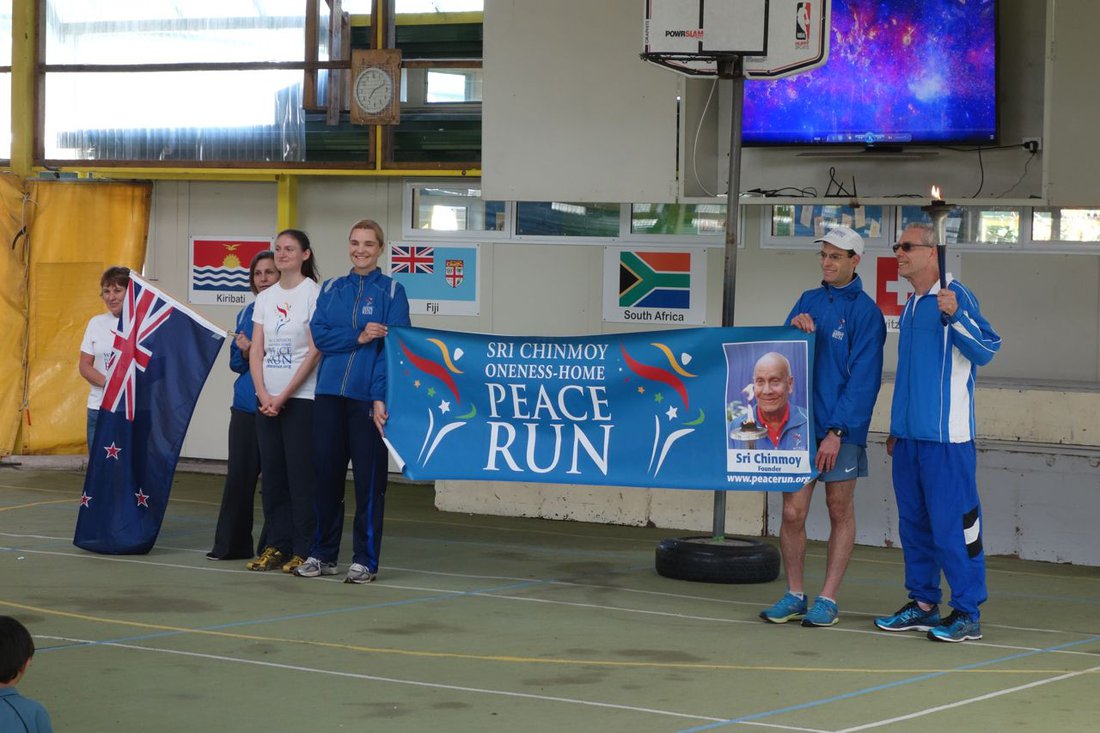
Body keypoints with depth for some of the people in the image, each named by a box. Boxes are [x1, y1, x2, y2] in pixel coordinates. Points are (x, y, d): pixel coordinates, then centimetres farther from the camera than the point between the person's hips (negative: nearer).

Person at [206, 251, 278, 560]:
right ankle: (231, 544, 13)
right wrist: (246, 352, -4)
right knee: (238, 475, 7)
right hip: (245, 407, 5)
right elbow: (235, 362, 16)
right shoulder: (246, 313, 13)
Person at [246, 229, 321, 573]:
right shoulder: (265, 298, 12)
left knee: (300, 474, -5)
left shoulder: (314, 294, -5)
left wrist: (284, 396, -13)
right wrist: (263, 394, -6)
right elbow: (256, 351, 10)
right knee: (272, 474, 6)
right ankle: (276, 546, 12)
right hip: (267, 399, 6)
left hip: (301, 398, -6)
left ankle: (303, 550, 0)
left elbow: (315, 352, -10)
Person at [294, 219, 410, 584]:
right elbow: (319, 335, 3)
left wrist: (381, 397, -15)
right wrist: (359, 337, -12)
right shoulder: (331, 289, 13)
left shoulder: (392, 291, 2)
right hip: (330, 394, 4)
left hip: (368, 397, -4)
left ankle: (365, 560, 6)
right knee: (326, 473, 6)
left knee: (368, 478, 0)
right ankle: (323, 554, 16)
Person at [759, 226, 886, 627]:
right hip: (798, 422, 4)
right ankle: (794, 595, 13)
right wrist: (795, 327, -9)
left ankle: (828, 600, 9)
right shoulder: (809, 301, 12)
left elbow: (863, 378, -10)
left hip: (841, 428, -4)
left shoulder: (865, 311, -5)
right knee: (792, 512, 2)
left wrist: (836, 431, -16)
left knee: (840, 512, 4)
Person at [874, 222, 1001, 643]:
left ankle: (968, 613, -3)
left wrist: (954, 316, -30)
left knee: (951, 523, -8)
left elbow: (986, 351, -16)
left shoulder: (954, 295, -8)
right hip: (910, 435, 9)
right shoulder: (911, 306, 18)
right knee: (914, 523, 12)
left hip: (945, 435, -9)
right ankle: (923, 605, 20)